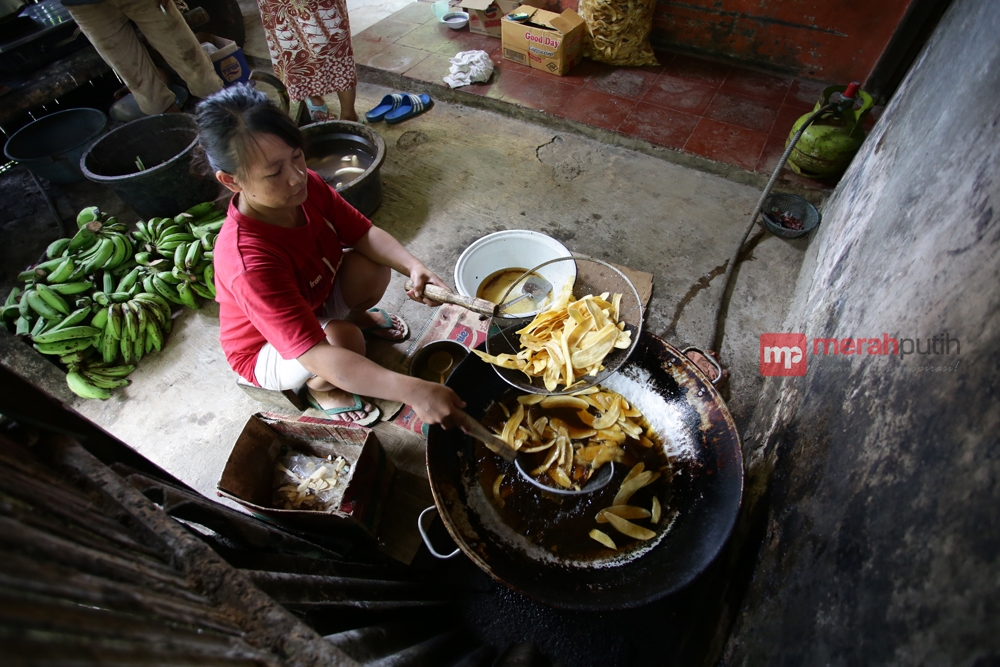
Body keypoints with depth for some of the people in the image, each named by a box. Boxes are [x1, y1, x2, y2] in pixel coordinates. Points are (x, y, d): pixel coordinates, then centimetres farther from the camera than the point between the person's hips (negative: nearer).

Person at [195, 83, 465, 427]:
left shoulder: (307, 186, -23)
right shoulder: (248, 262, -41)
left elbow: (364, 234, -13)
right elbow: (316, 357, -48)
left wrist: (413, 266, -35)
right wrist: (413, 391, -54)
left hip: (315, 298, 6)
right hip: (268, 351, -6)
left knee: (373, 268, -20)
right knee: (344, 338, -36)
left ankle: (358, 315, 16)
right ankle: (320, 390, 1)